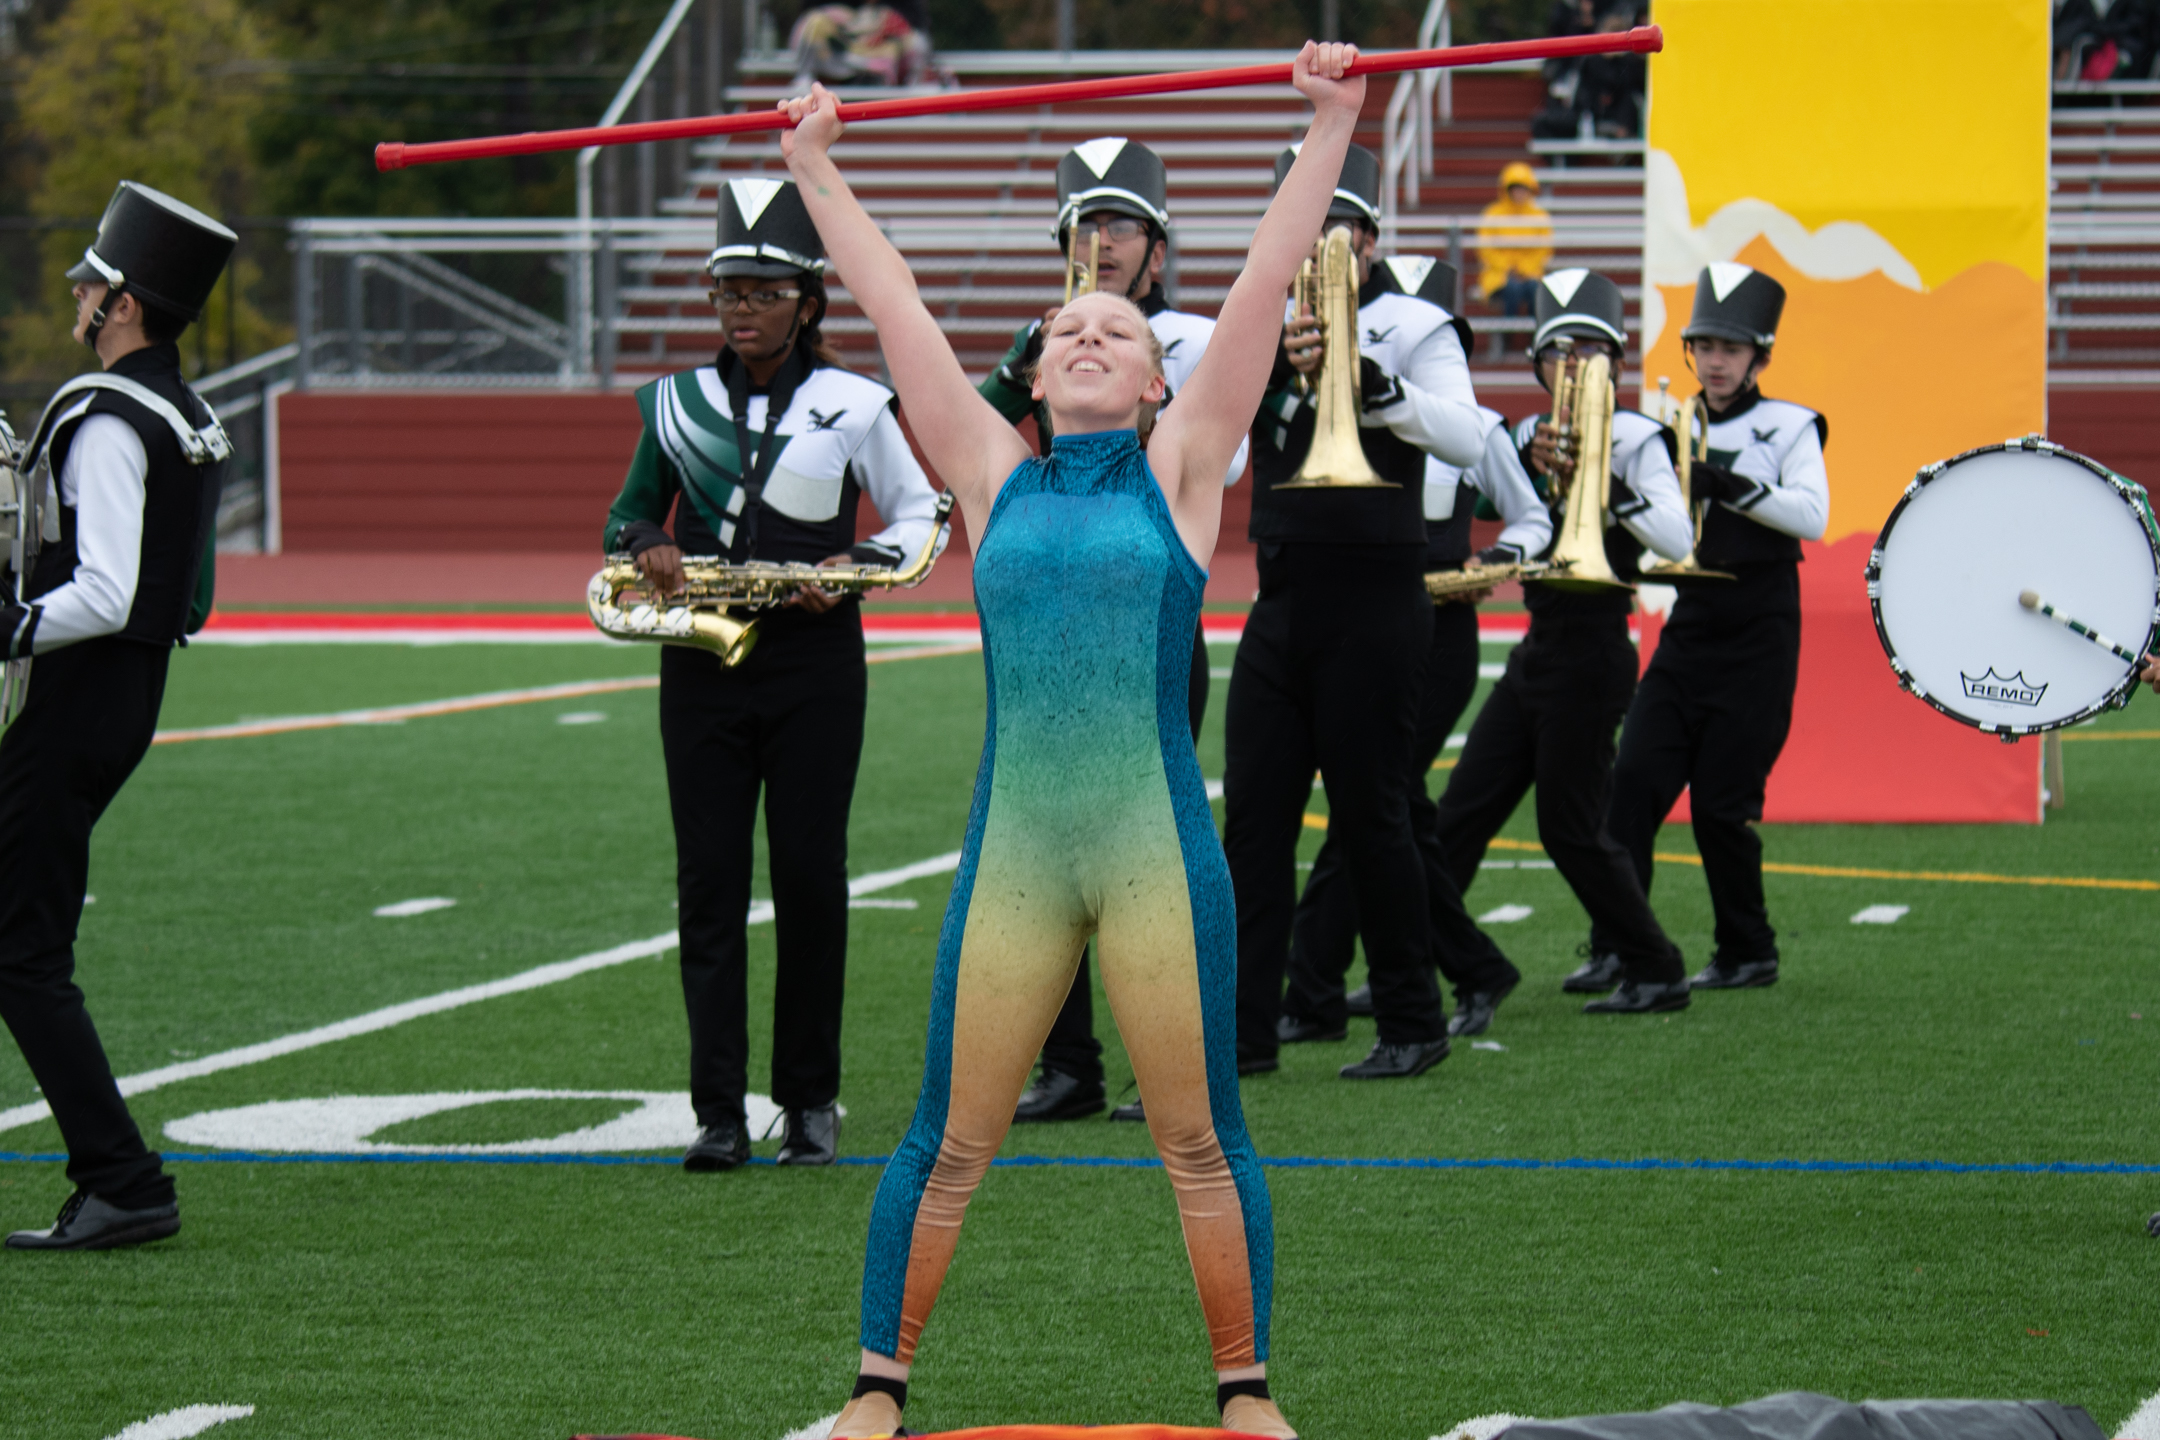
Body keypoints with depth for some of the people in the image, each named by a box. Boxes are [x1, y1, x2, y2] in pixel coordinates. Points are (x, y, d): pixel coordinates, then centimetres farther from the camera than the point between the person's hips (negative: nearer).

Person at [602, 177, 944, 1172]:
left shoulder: (854, 405, 1)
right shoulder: (676, 402, 8)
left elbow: (920, 513, 7)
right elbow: (631, 511, 17)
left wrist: (861, 563, -11)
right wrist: (644, 547, -6)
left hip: (816, 667, -2)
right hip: (703, 668, 2)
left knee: (809, 876, 0)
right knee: (709, 882, -1)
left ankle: (810, 1099, 11)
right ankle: (719, 1114, 0)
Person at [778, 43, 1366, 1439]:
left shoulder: (1180, 472, 6)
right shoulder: (995, 477, 10)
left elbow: (1266, 286, 5)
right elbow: (897, 313, 15)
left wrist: (1330, 130, 4)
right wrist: (818, 174, 19)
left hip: (1161, 847, -1)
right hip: (1013, 849, 1)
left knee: (1201, 1139, 5)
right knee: (951, 1143, 6)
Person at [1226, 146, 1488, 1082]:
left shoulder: (1414, 327, 0)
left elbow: (1465, 440, -15)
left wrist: (1370, 381, -30)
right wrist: (1270, 359, -19)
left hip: (1373, 606, -4)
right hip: (1281, 602, 5)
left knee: (1370, 818, -2)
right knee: (1253, 817, 1)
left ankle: (1412, 1026, 8)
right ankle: (1242, 1029, 3)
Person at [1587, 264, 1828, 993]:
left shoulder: (1788, 427, -2)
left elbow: (1810, 516, -17)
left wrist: (1725, 484, -26)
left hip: (1758, 637, -4)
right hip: (1689, 625, 4)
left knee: (1722, 801, -5)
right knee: (1634, 781, -9)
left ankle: (1750, 952, 11)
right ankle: (1615, 947, -7)